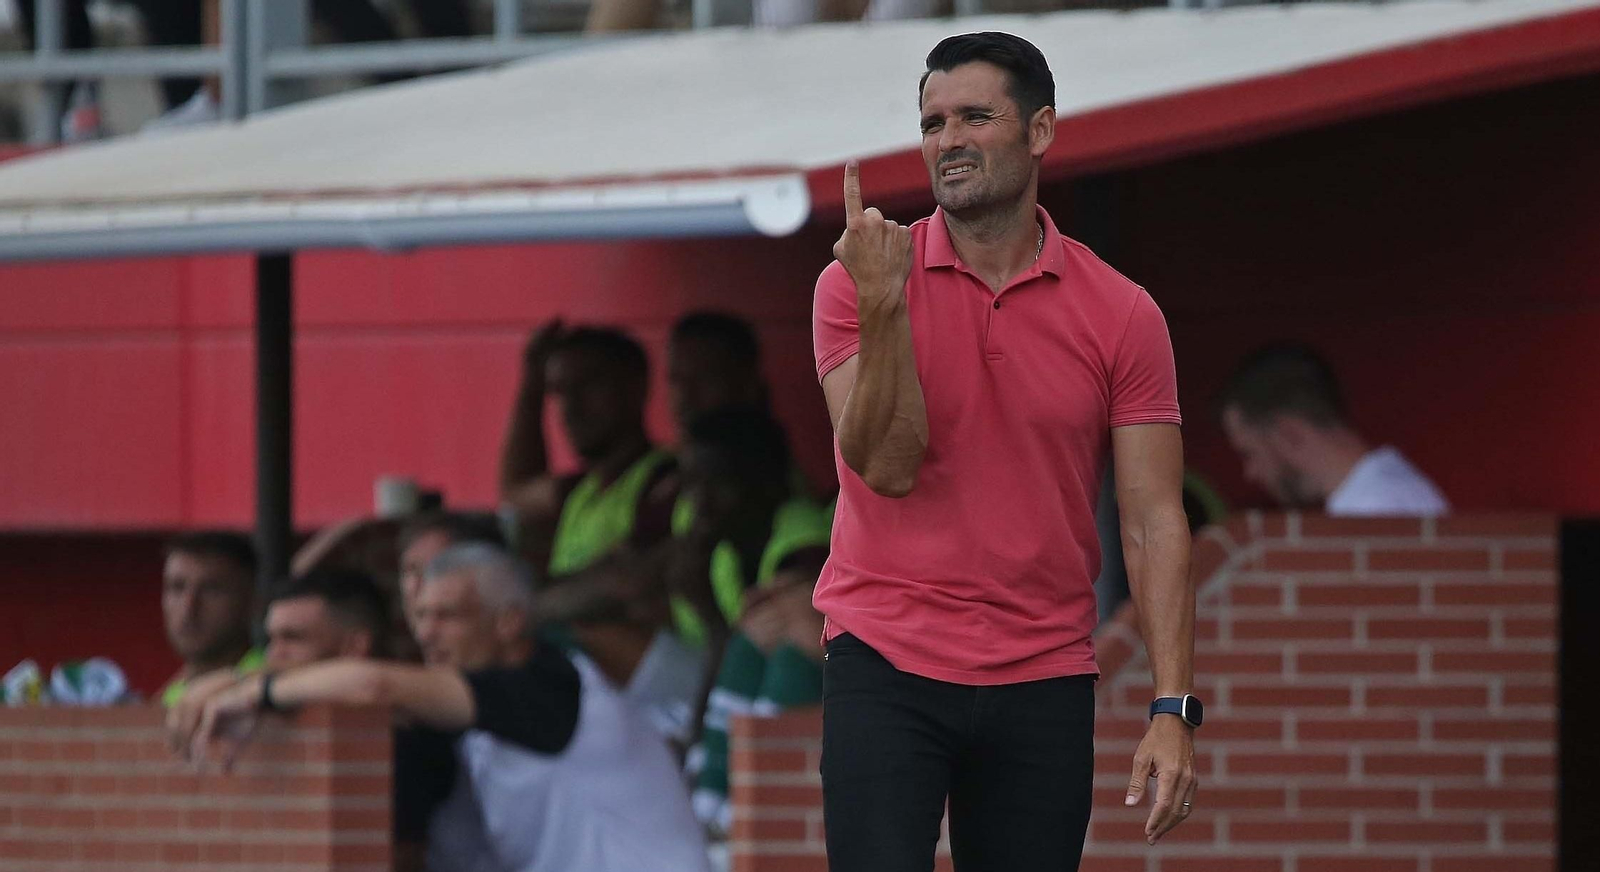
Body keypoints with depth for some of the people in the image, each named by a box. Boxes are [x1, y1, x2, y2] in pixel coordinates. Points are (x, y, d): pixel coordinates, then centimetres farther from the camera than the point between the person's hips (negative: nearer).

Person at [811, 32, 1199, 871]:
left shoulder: (1121, 315, 0)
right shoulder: (855, 284, -1)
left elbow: (1154, 524, -1)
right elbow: (888, 468, -11)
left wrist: (1173, 710, -9)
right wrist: (883, 307, -22)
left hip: (1044, 683, 1)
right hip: (885, 666, -1)